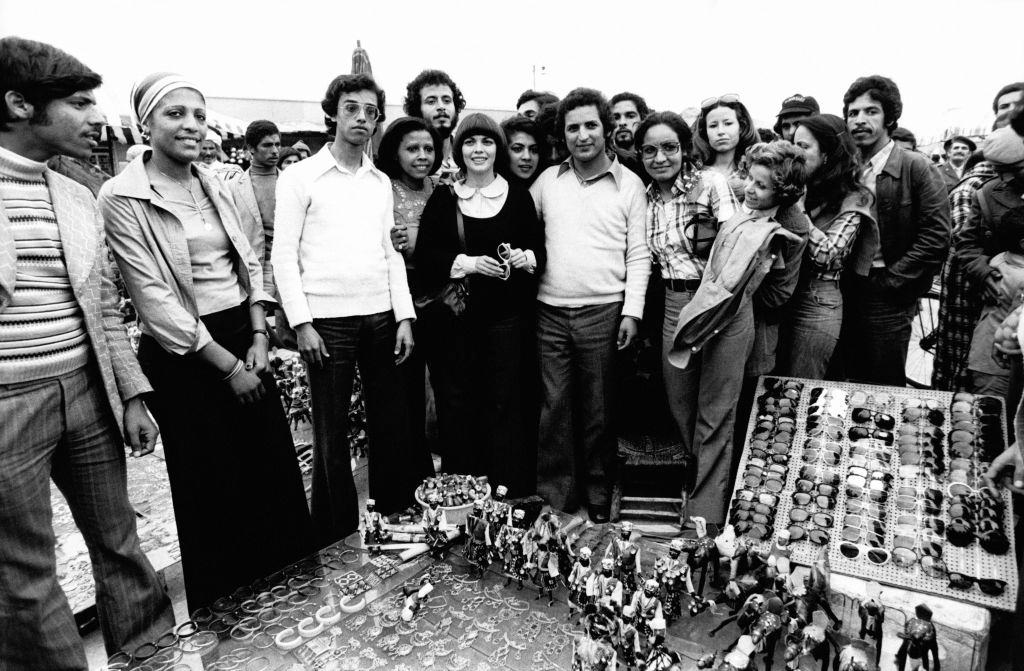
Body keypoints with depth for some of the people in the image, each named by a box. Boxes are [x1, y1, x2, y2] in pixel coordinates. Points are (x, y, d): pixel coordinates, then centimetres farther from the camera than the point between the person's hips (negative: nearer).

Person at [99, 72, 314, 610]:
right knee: (214, 489, 7)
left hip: (245, 342, 6)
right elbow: (155, 300, -14)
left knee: (278, 470, 11)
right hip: (183, 356, -5)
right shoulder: (122, 198, -9)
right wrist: (228, 365, -13)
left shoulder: (214, 187, 9)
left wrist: (259, 339, -2)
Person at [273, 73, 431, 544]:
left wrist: (404, 317, 4)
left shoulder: (382, 182, 14)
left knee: (391, 422, 10)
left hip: (382, 316, 4)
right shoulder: (300, 177, 0)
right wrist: (301, 323, -11)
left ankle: (396, 519, 27)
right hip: (327, 320, -4)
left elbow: (391, 253, 13)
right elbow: (283, 255, -4)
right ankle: (337, 535, 20)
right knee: (331, 433, 4)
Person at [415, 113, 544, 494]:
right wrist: (468, 263, -14)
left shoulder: (518, 196, 7)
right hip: (458, 313, 1)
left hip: (507, 314, 0)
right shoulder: (443, 199, 7)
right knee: (462, 402, 4)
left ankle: (511, 492, 12)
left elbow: (539, 249, 9)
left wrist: (524, 257, -13)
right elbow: (425, 255, 0)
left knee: (506, 403, 0)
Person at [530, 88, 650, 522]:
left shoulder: (629, 184, 4)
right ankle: (554, 493, 18)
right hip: (550, 311, 2)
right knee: (555, 404, 5)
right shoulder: (547, 181, 10)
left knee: (597, 406, 6)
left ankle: (597, 492, 22)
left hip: (603, 311, -2)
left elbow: (638, 254, 1)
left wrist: (632, 311, -6)